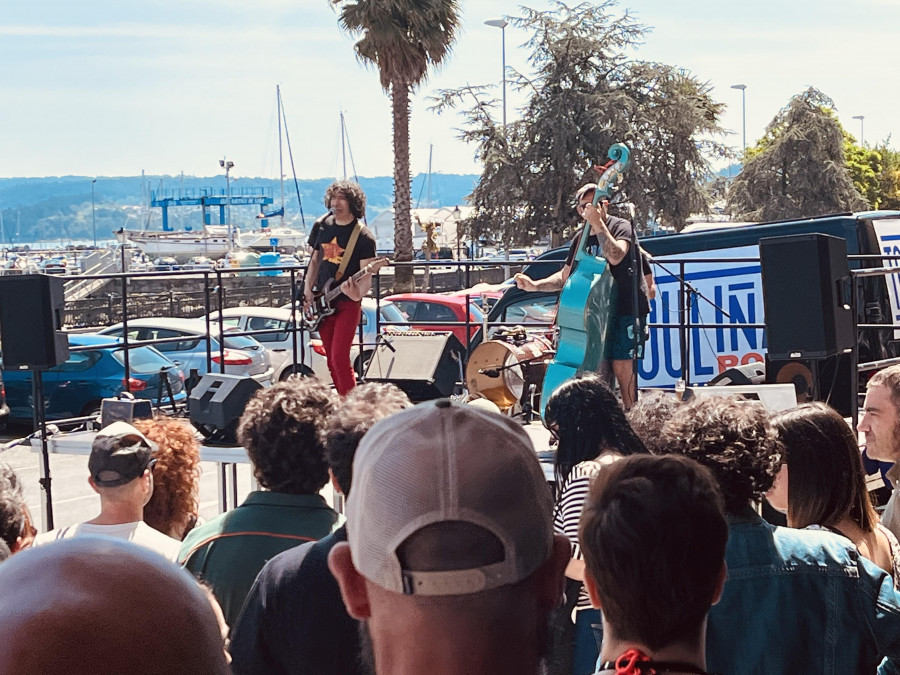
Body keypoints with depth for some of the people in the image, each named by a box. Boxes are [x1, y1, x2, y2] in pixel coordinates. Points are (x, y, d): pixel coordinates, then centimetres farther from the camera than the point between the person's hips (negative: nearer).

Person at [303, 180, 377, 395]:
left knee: (339, 359, -15)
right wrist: (308, 289, 4)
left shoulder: (363, 236, -10)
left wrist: (357, 294, -34)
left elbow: (366, 277, -13)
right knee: (332, 361, 9)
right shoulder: (323, 226, 7)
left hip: (347, 304, -6)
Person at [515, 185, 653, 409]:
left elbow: (615, 257, -26)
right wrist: (534, 285, 6)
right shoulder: (581, 239, 13)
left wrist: (598, 224, -25)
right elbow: (565, 277, 19)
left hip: (628, 309, -6)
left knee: (622, 365, -13)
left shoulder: (621, 227, -6)